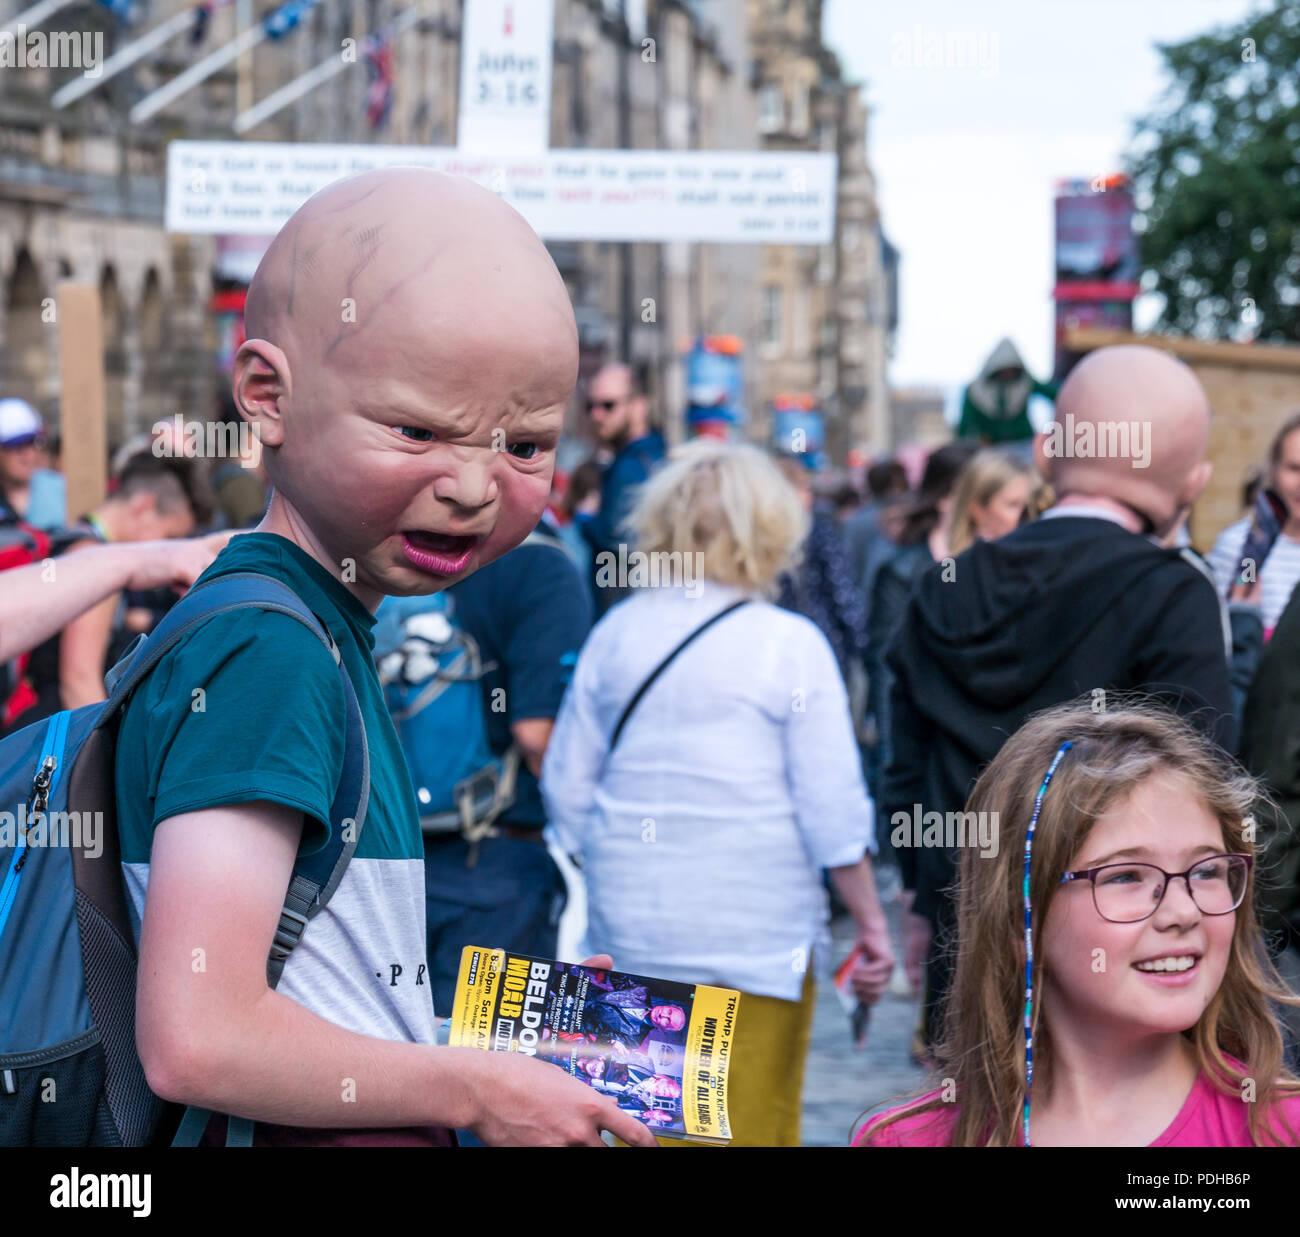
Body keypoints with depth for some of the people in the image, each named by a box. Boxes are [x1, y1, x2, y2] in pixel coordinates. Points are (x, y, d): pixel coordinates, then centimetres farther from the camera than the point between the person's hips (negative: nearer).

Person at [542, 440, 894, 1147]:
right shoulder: (791, 645, -7)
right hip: (754, 927, -4)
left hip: (629, 926, 4)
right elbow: (833, 809, -7)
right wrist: (871, 924, 1)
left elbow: (566, 785, 10)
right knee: (752, 1127, 4)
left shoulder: (614, 633, 5)